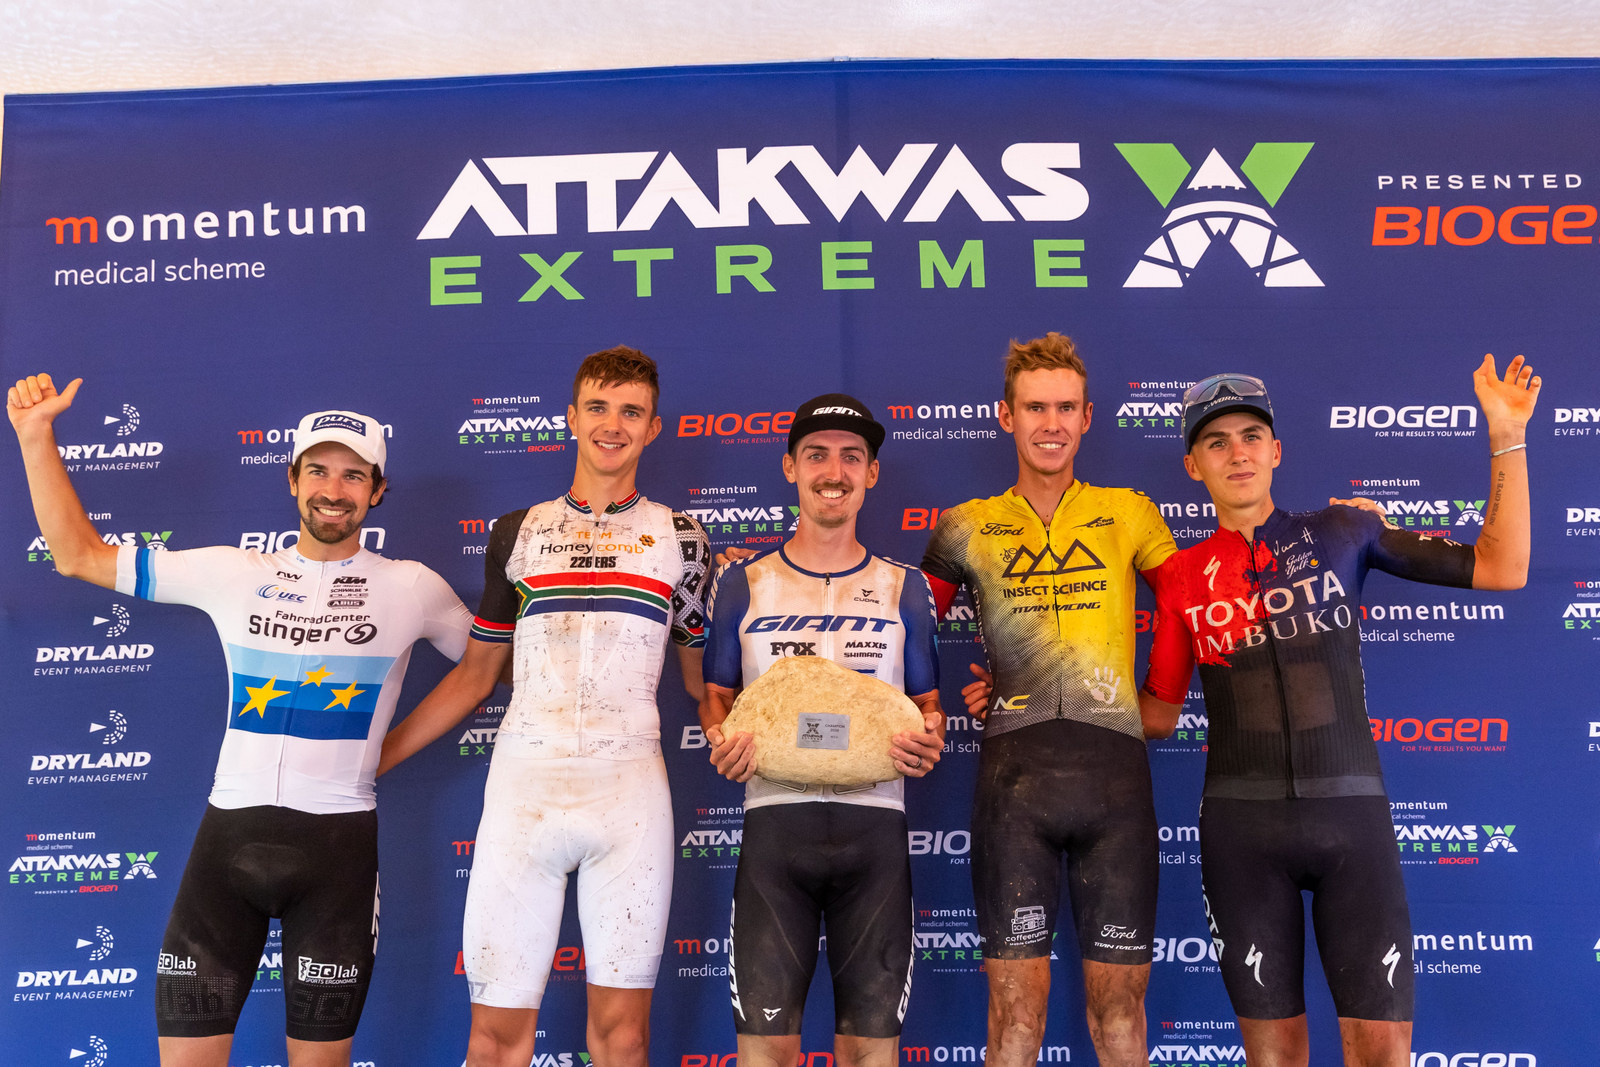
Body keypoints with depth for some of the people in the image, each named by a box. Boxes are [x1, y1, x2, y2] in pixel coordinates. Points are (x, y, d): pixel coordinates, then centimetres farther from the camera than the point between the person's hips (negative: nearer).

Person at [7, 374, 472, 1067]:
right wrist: (36, 436, 7)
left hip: (339, 838, -2)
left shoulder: (412, 587, 3)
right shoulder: (235, 574, 8)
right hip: (230, 830, 2)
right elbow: (79, 555, 12)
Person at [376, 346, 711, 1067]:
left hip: (630, 790, -1)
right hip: (523, 783, 1)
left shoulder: (680, 538, 10)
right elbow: (475, 675, 17)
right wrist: (366, 760, 13)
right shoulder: (517, 533, 13)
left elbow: (703, 677, 13)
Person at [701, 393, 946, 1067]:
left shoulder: (904, 588, 12)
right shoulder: (745, 583, 10)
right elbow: (716, 694, 14)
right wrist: (721, 739, -8)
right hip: (776, 816, 0)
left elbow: (927, 702, 16)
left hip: (875, 819, 1)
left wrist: (929, 740, -7)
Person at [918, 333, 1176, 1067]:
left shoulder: (1128, 513, 11)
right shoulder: (966, 527, 10)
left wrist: (1160, 697, 9)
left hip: (1115, 767, 1)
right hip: (1014, 771, 0)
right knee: (1016, 993, 3)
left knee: (1119, 992, 7)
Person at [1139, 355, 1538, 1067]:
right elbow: (1159, 714, 11)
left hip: (1352, 811, 0)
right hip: (1241, 822, 0)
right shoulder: (1182, 576, 7)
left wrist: (1506, 436, -1)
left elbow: (1502, 568, 5)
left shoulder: (1339, 533, 7)